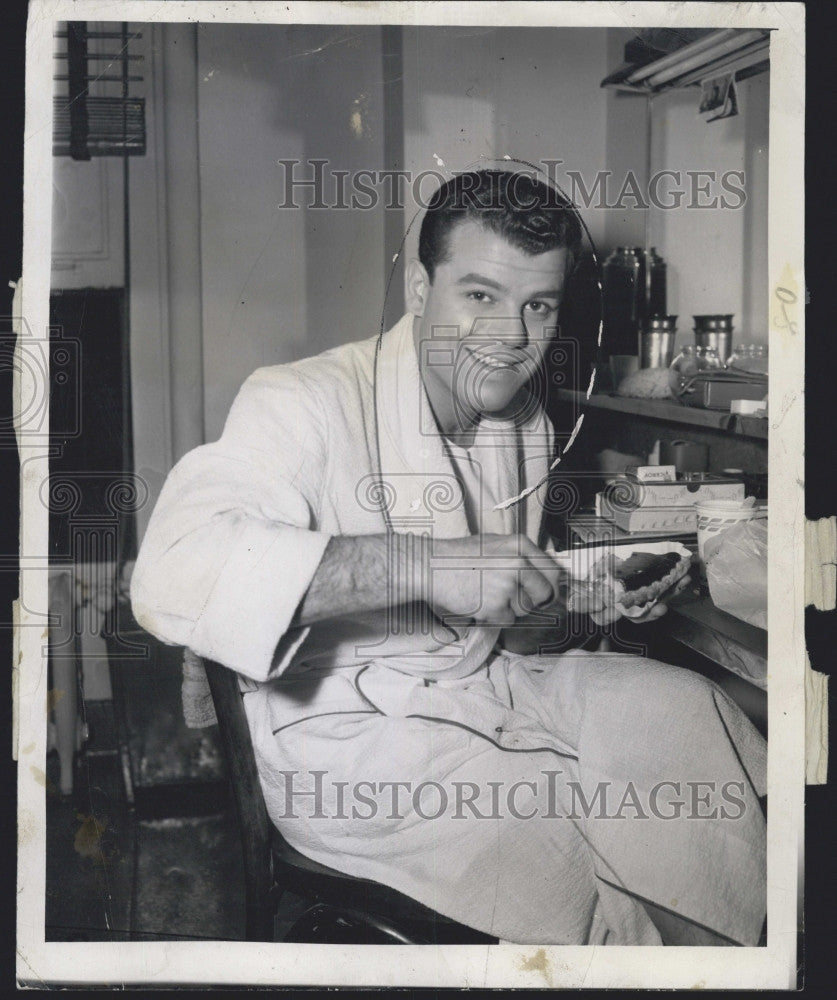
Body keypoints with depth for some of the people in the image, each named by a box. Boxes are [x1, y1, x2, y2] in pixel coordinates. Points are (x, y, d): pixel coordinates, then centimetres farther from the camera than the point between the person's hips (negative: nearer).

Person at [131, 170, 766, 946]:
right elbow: (171, 575, -39)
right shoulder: (307, 403, -20)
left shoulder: (525, 418, 7)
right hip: (345, 734, -8)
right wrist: (421, 565, -42)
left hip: (489, 691, 8)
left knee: (693, 711, -3)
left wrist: (588, 590, 0)